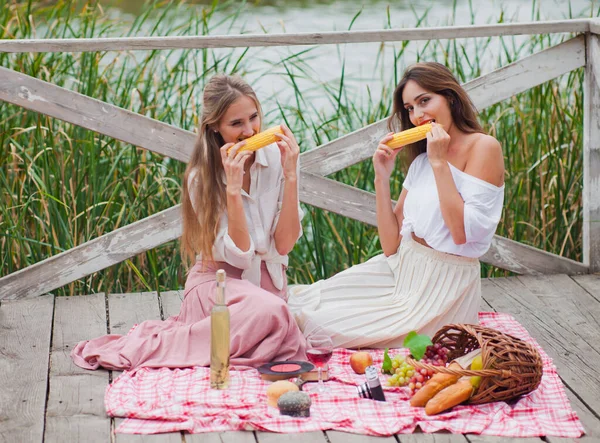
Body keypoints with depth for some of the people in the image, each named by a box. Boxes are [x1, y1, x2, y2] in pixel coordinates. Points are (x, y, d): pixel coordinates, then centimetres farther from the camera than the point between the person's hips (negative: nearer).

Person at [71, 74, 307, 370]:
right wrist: (232, 188, -27)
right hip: (217, 282, -4)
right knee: (268, 311, -36)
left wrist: (290, 175, -18)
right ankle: (153, 344, -24)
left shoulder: (276, 157, -6)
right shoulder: (202, 177, -11)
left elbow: (284, 244, -10)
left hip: (267, 284, 4)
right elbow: (238, 255, -17)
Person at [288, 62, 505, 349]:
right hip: (402, 269, 7)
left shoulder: (483, 148, -9)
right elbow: (392, 245, 6)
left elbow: (462, 233, -20)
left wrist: (439, 163, -16)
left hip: (445, 285, -7)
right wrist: (382, 177, -3)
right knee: (298, 307, -10)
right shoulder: (422, 159, 12)